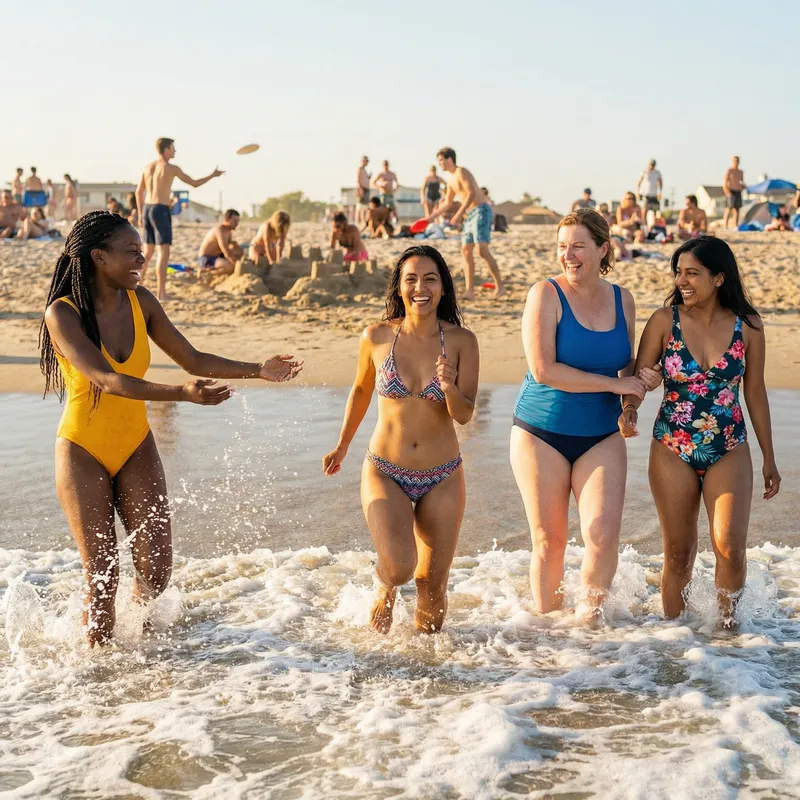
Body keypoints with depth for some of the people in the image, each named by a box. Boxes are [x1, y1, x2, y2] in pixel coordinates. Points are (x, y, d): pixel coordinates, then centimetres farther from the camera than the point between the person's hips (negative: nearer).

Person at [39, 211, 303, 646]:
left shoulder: (140, 302, -3)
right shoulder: (62, 314, -19)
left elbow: (193, 359, 3)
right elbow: (107, 381, -31)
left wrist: (258, 370, -7)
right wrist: (182, 394, -42)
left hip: (136, 447, 4)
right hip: (83, 451, -4)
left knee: (156, 568, 0)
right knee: (103, 577, -3)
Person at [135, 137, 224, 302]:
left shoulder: (148, 166, 12)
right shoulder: (172, 168, -7)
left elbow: (139, 192, 16)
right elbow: (194, 183, -1)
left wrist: (141, 214, 23)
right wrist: (212, 175, 13)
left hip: (147, 210, 7)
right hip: (161, 211, -7)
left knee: (148, 252, 18)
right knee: (163, 253, -7)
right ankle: (161, 293, -11)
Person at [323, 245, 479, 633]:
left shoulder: (461, 341, -7)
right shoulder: (377, 336, -6)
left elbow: (465, 415, -9)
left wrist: (450, 388, -31)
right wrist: (342, 445, 21)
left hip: (442, 479, 1)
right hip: (384, 472, -1)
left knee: (432, 583, 6)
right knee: (399, 565, -21)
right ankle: (384, 591, 14)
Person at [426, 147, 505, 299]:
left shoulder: (461, 172, -10)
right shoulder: (451, 180, 19)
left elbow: (471, 193, -22)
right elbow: (447, 203, 30)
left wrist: (459, 214, -28)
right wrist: (432, 216, 24)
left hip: (480, 211, -10)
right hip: (469, 215, 10)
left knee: (482, 250, -18)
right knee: (466, 251, 3)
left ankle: (500, 286, -15)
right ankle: (470, 291, 1)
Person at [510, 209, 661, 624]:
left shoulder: (622, 300, 6)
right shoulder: (546, 294, -9)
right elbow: (543, 370, -18)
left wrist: (643, 379, -7)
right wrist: (614, 383, -17)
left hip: (602, 437, 3)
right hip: (541, 434, -3)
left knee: (603, 535, -9)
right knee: (548, 540, 5)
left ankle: (590, 610, 16)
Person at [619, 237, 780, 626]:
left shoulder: (748, 327, -3)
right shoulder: (665, 321, -6)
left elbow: (755, 392, 5)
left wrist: (769, 459, 10)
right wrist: (629, 411, -26)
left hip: (729, 452, 0)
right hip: (672, 451, 0)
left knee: (730, 546, -13)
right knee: (678, 553, 7)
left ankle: (727, 625, 7)